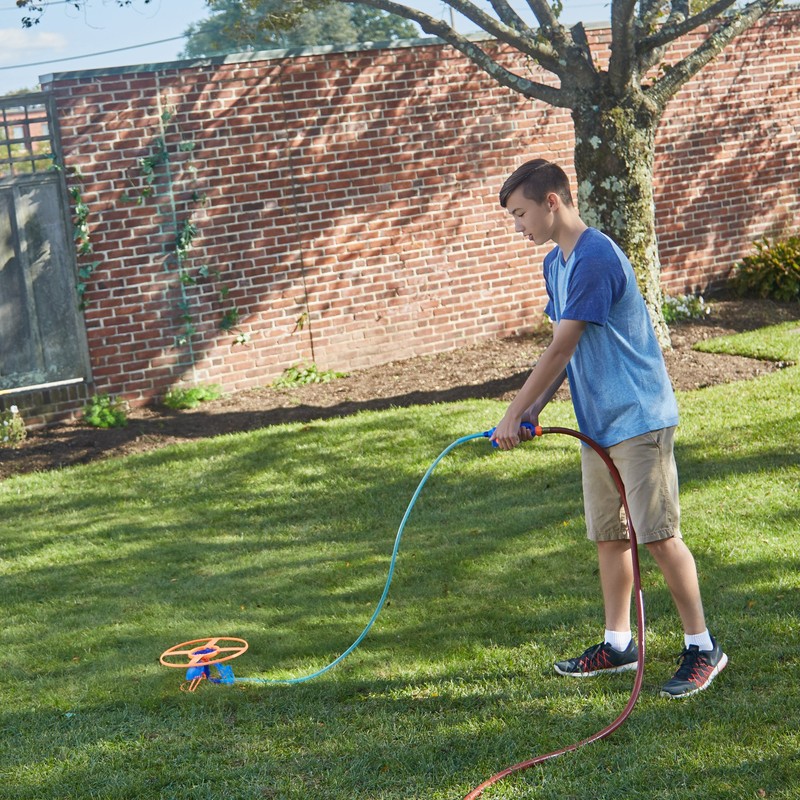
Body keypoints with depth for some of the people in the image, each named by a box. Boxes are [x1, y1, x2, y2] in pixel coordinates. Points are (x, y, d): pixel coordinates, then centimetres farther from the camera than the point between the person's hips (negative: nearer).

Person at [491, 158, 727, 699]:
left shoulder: (596, 259, -20)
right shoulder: (556, 263, 11)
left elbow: (560, 349, -20)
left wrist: (514, 414, -14)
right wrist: (534, 410, 2)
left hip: (638, 418, -9)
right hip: (597, 423, 9)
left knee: (658, 534, -6)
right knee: (609, 534, 13)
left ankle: (703, 647, 5)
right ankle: (619, 645, 24)